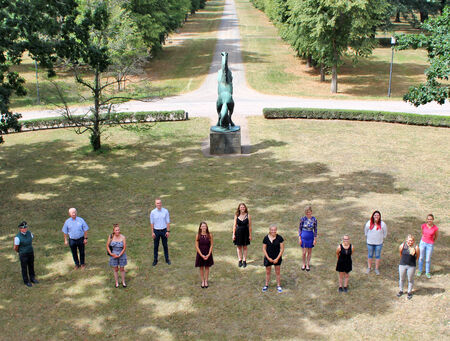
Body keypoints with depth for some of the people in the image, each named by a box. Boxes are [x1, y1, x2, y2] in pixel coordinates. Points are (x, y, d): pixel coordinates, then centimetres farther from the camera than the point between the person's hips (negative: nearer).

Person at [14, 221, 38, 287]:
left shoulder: (29, 233, -10)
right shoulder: (18, 237, -26)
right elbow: (15, 248, -12)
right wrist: (19, 252, 7)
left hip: (31, 252, 5)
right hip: (23, 254, -5)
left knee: (31, 266, 20)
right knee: (24, 268, 12)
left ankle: (32, 278, 40)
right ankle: (26, 281, 30)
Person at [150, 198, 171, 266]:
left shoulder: (165, 211, -8)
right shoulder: (153, 212, -8)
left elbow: (168, 222, -1)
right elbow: (152, 223, -1)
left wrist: (168, 231, -3)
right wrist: (152, 232, -2)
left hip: (164, 230, 0)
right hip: (156, 230, 0)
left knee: (165, 245, 12)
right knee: (155, 246, 8)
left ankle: (167, 259, 25)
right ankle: (155, 260, 21)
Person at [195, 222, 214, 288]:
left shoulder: (209, 235, -8)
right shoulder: (198, 235, -10)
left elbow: (211, 245, -4)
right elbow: (197, 246, -8)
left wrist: (208, 254, -12)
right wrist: (202, 255, -13)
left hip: (208, 254, 0)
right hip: (200, 254, 0)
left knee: (207, 267, 11)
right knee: (201, 268, 10)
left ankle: (206, 281, 25)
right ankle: (202, 281, 24)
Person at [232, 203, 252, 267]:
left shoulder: (248, 216, -6)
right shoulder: (236, 216, -3)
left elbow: (250, 226, -2)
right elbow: (234, 225, 1)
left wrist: (250, 235, -3)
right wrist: (233, 234, -2)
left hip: (245, 232, -1)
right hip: (238, 232, 1)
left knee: (244, 247, 7)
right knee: (239, 247, 9)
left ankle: (244, 261, 17)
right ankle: (240, 260, 21)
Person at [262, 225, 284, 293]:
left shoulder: (279, 238, -11)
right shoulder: (266, 238, -9)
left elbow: (282, 249, -7)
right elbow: (264, 249, -3)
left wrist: (277, 258, -11)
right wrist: (268, 258, -10)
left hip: (277, 258, -1)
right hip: (268, 258, 1)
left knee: (277, 272, 8)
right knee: (268, 272, 13)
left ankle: (278, 286, 23)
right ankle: (266, 285, 29)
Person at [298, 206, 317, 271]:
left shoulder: (314, 219, -6)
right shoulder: (302, 219, -9)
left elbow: (315, 230, 1)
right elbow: (300, 228, -1)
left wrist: (315, 239, 0)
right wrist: (299, 238, -4)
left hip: (310, 237, 1)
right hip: (303, 236, -1)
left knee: (309, 252, 11)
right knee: (304, 252, 2)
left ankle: (307, 265, 29)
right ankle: (304, 264, 26)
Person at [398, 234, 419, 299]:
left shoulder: (416, 248, -16)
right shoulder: (402, 246, -12)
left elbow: (417, 256, 1)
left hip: (411, 266, -1)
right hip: (402, 265, 2)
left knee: (410, 279, 11)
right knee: (401, 278, 15)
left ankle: (409, 292, 30)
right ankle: (401, 291, 35)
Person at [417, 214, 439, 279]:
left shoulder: (435, 228, -16)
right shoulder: (423, 226, -10)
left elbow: (436, 236, 4)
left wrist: (432, 242, 11)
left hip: (430, 245, -2)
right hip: (422, 243, 2)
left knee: (428, 259, 8)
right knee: (421, 258, 13)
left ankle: (427, 272, 27)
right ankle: (420, 270, 32)